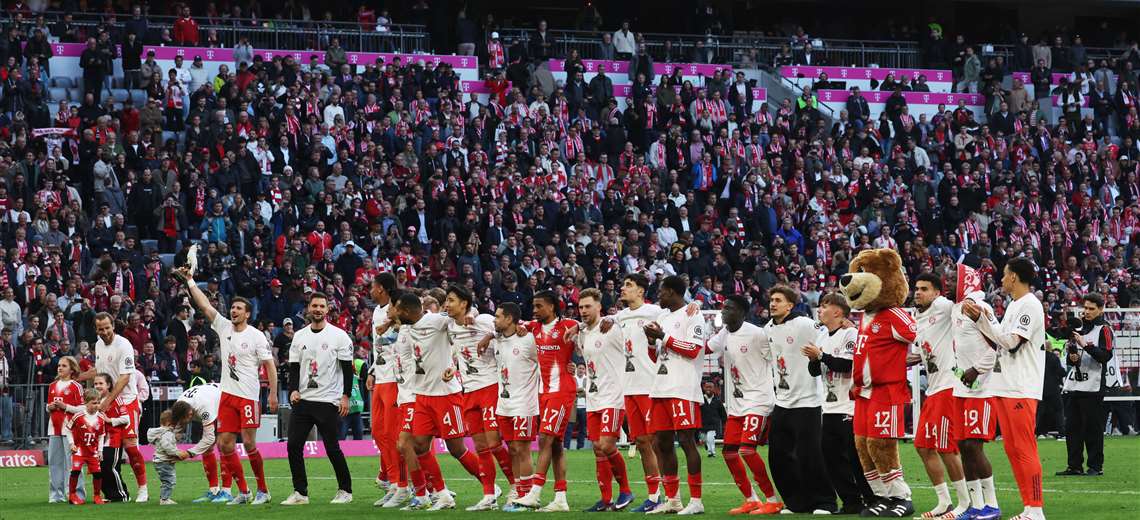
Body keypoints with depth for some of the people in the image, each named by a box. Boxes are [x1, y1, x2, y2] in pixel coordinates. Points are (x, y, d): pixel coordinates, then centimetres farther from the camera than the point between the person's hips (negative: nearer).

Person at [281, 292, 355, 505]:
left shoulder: (339, 336, -3)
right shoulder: (299, 336, 11)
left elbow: (347, 368, -3)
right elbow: (293, 367, 12)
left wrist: (345, 396, -10)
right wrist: (293, 389, -4)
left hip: (328, 400, -5)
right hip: (302, 400, 5)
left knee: (332, 448, -3)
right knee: (294, 446, -2)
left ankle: (345, 490, 11)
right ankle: (300, 492, 6)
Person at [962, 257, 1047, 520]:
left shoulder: (1030, 305, -10)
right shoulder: (1014, 306, 19)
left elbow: (1011, 341, -17)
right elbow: (999, 341, 19)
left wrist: (981, 319, -13)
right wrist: (978, 319, 9)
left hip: (1021, 390, -10)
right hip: (1004, 388, 10)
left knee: (1025, 449, -10)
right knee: (1013, 450, 9)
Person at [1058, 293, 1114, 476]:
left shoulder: (1104, 330, -1)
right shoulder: (1079, 328, 20)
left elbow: (1106, 356, -15)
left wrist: (1085, 345, -21)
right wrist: (1071, 357, 4)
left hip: (1092, 387, -7)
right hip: (1073, 385, 7)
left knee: (1092, 428, -5)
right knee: (1071, 427, 6)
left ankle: (1096, 466, 0)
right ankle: (1075, 466, 12)